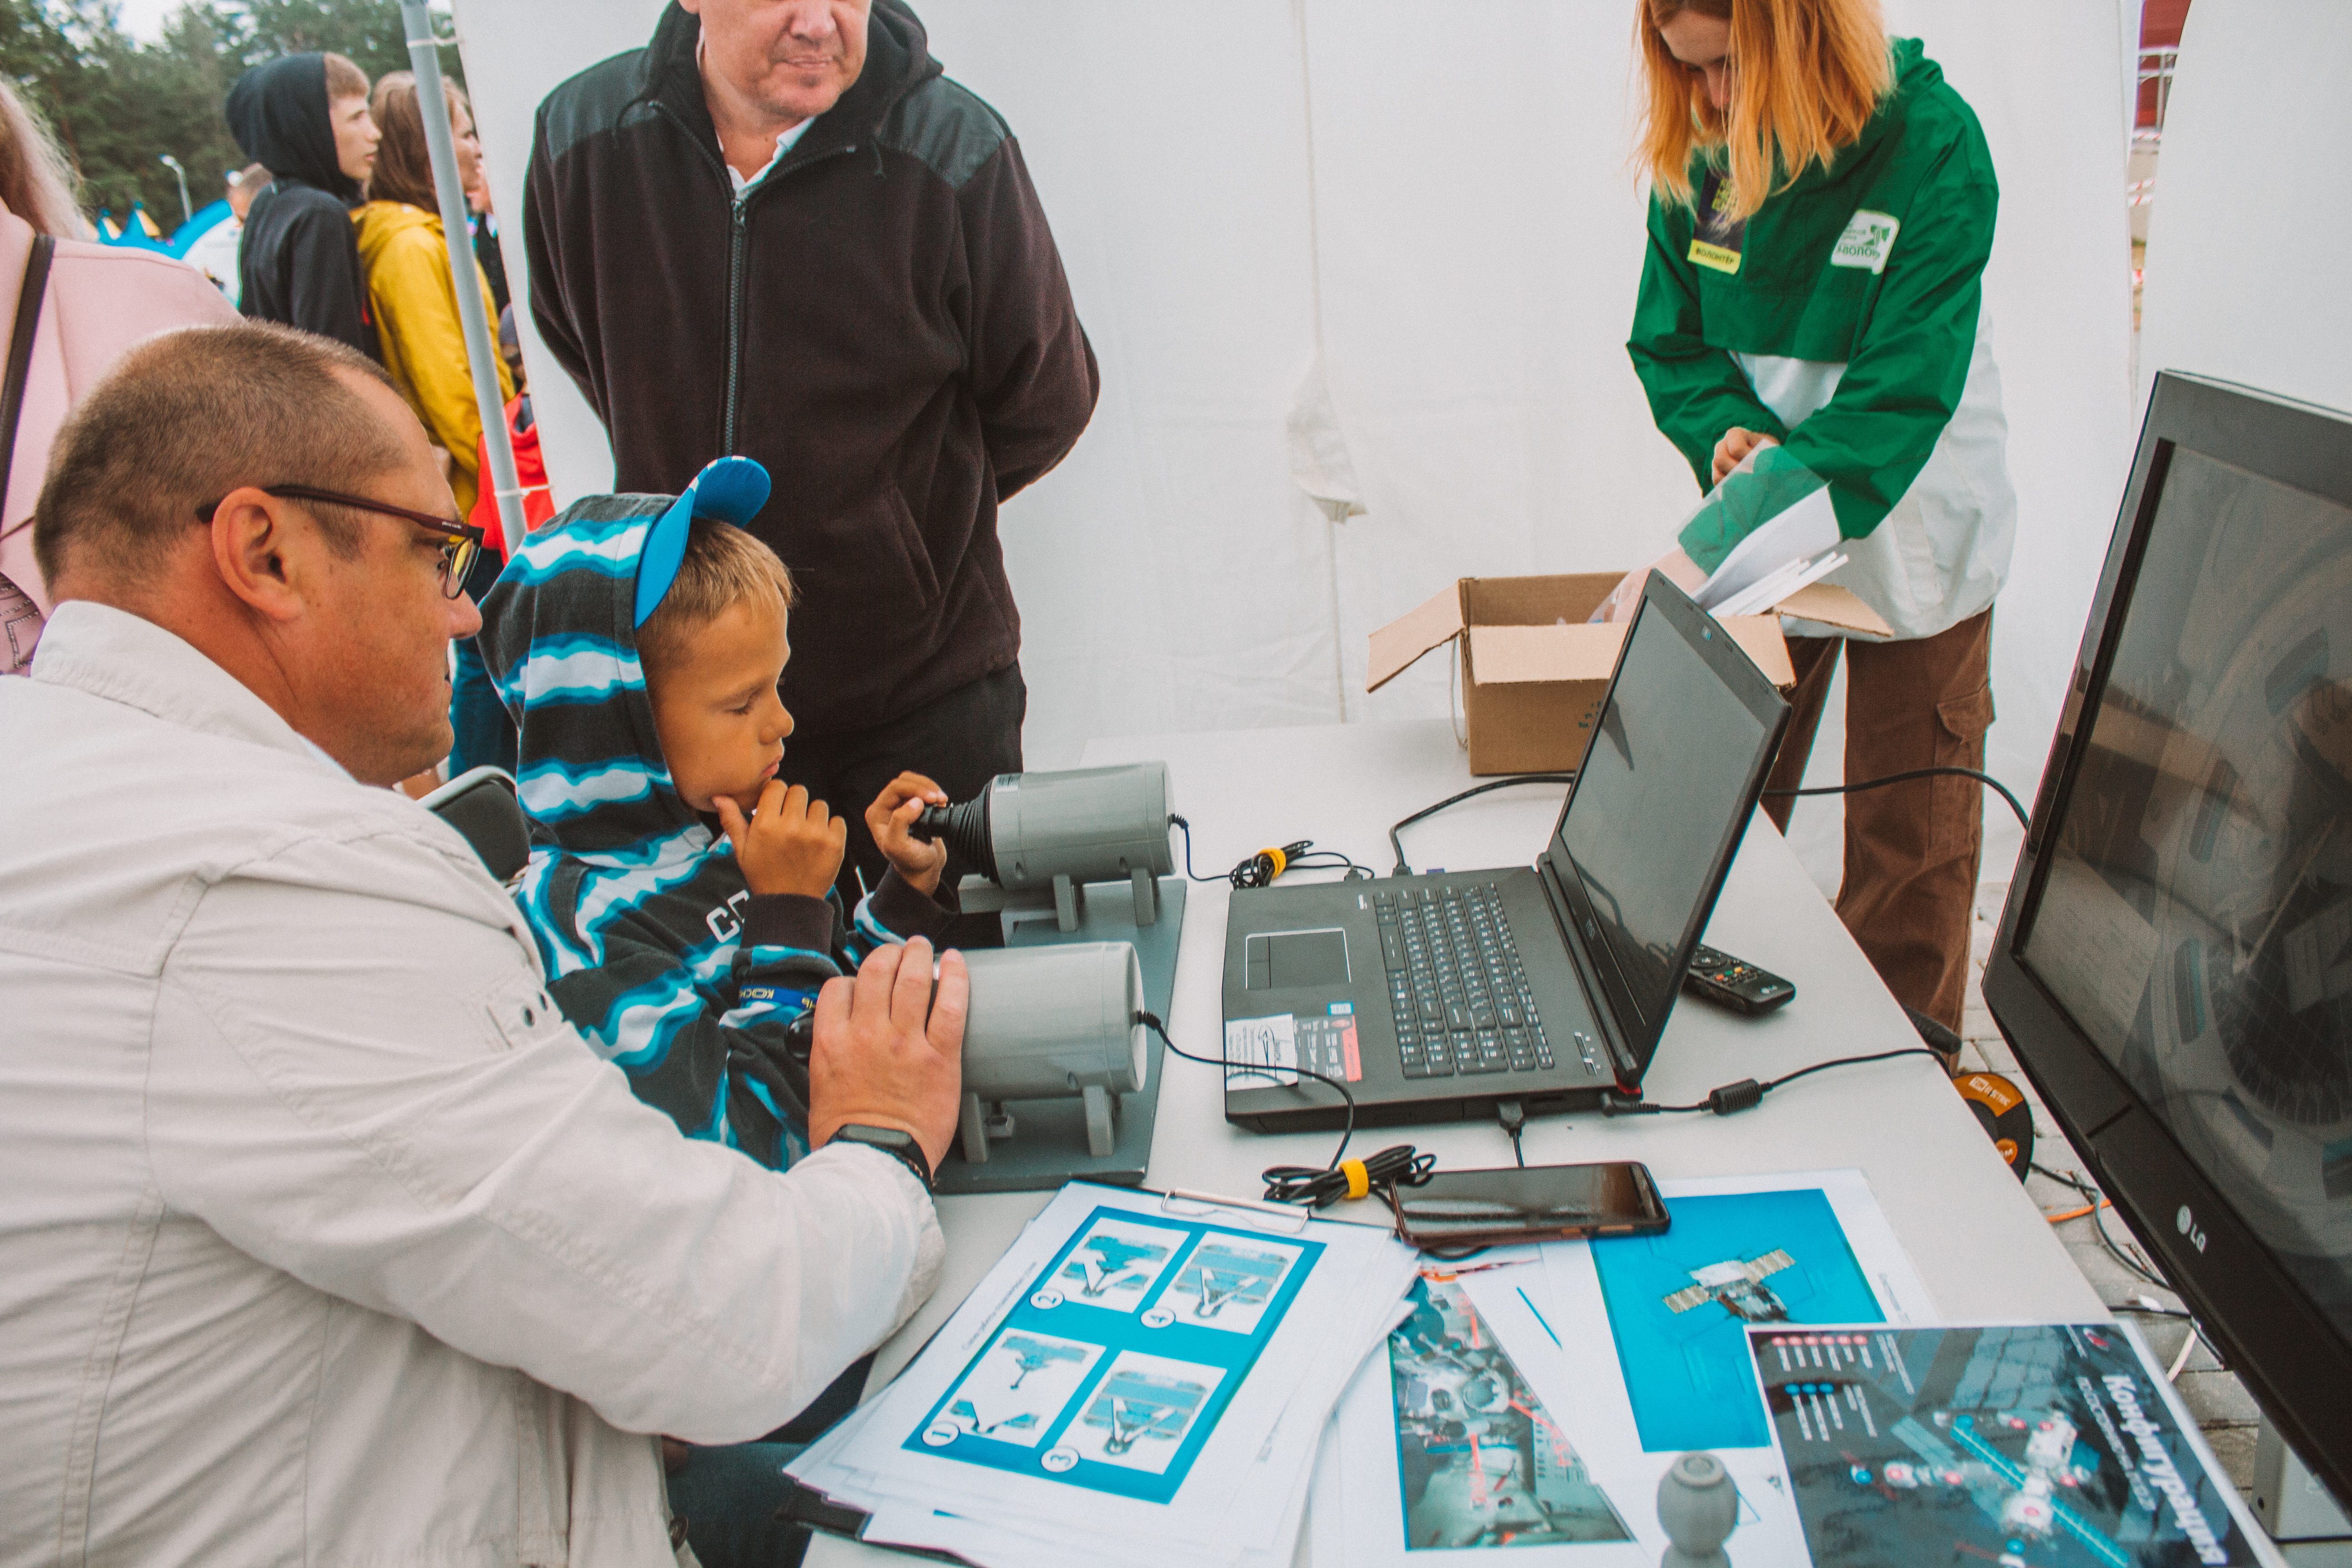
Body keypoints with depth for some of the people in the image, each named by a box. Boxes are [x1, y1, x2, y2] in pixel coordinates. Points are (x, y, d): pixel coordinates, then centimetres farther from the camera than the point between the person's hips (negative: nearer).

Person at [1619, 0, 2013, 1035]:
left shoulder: (1931, 141, -18)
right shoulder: (1703, 159, -4)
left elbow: (1901, 392, -26)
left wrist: (1714, 551, -35)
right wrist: (1726, 429, -19)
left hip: (1907, 545, -3)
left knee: (1907, 852, 6)